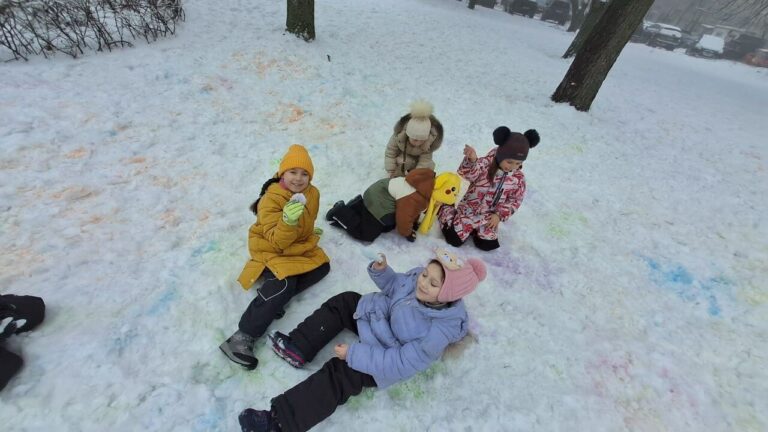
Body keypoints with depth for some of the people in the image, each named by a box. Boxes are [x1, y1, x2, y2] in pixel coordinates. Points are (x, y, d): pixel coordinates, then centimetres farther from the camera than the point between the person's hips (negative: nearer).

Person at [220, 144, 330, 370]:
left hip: (300, 247, 8)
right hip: (271, 250, -8)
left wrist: (309, 236, 6)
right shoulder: (271, 200, -24)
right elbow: (277, 242, -30)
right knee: (284, 284, -27)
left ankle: (272, 298, -14)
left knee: (322, 266, -9)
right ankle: (243, 337, -21)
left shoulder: (312, 193, -3)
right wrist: (288, 221, -45)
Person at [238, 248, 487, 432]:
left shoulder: (441, 330, -35)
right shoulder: (418, 276, -21)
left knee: (339, 373, -22)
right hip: (379, 318, 7)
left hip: (392, 359, -7)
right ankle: (298, 348, 7)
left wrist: (354, 353, -32)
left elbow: (403, 363, -32)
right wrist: (380, 271, -22)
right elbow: (393, 287, 0)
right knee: (343, 302, 4)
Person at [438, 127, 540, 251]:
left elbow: (515, 201, 2)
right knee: (454, 239, -6)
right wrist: (472, 160, -53)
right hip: (469, 210, -3)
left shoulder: (519, 178, -6)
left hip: (489, 217, 3)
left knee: (487, 244, -6)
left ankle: (474, 228, 24)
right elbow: (469, 174, -32)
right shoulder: (486, 164, -16)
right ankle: (446, 210, 21)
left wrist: (499, 214, -8)